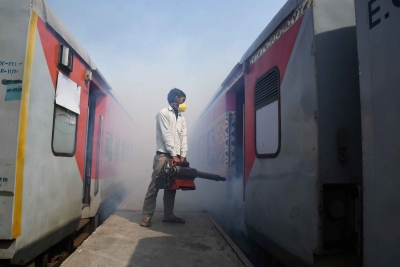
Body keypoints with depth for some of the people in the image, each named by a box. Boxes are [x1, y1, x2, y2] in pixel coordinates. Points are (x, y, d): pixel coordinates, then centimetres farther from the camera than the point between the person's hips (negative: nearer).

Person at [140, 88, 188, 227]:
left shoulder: (182, 118, 19)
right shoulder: (163, 113, -2)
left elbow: (183, 137, 10)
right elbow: (166, 135, -10)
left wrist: (183, 155, -2)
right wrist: (174, 155, -14)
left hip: (176, 157, 7)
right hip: (163, 155, -6)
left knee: (172, 187, 9)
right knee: (154, 186, -6)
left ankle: (168, 215, 17)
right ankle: (147, 216, 1)